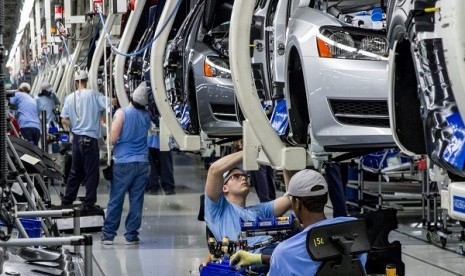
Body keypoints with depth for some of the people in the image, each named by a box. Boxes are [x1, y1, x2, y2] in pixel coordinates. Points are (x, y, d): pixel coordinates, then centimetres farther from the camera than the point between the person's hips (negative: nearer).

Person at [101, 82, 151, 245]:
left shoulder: (122, 113, -9)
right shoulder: (146, 116, 4)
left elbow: (113, 139, -10)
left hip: (123, 162, -3)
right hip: (142, 162, 3)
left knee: (115, 200, 4)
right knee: (136, 201, 5)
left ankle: (108, 235, 8)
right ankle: (131, 235, 6)